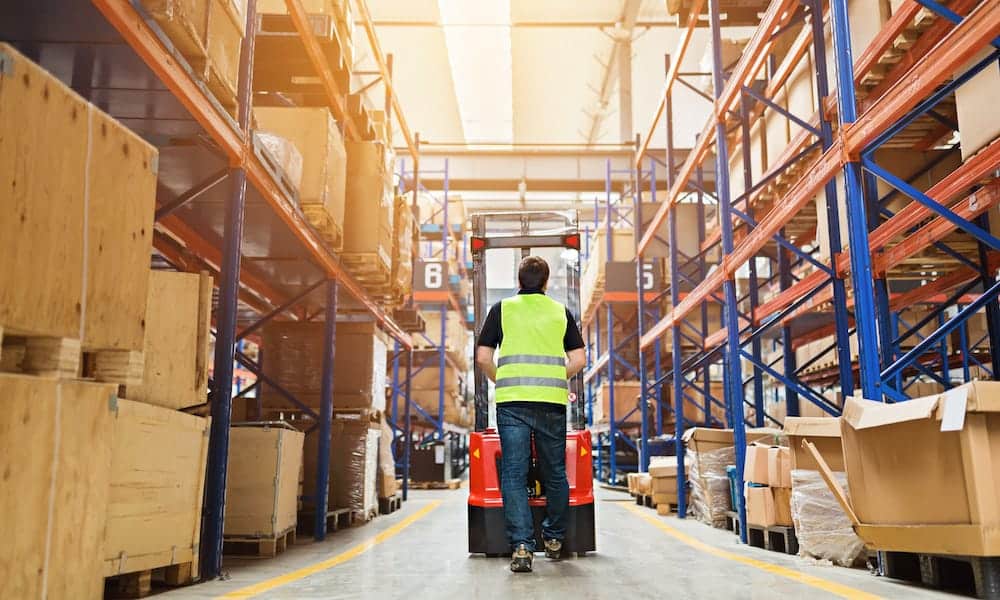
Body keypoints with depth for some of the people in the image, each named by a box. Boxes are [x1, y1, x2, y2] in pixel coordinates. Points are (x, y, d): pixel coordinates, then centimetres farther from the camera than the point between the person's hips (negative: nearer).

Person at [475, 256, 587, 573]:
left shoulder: (502, 309, 8)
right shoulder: (561, 312, 11)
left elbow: (483, 357, 3)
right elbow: (579, 360, 7)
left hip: (512, 401, -1)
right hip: (552, 402, 2)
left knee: (514, 474, 1)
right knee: (555, 473, 15)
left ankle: (521, 545, -7)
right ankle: (554, 538, 27)